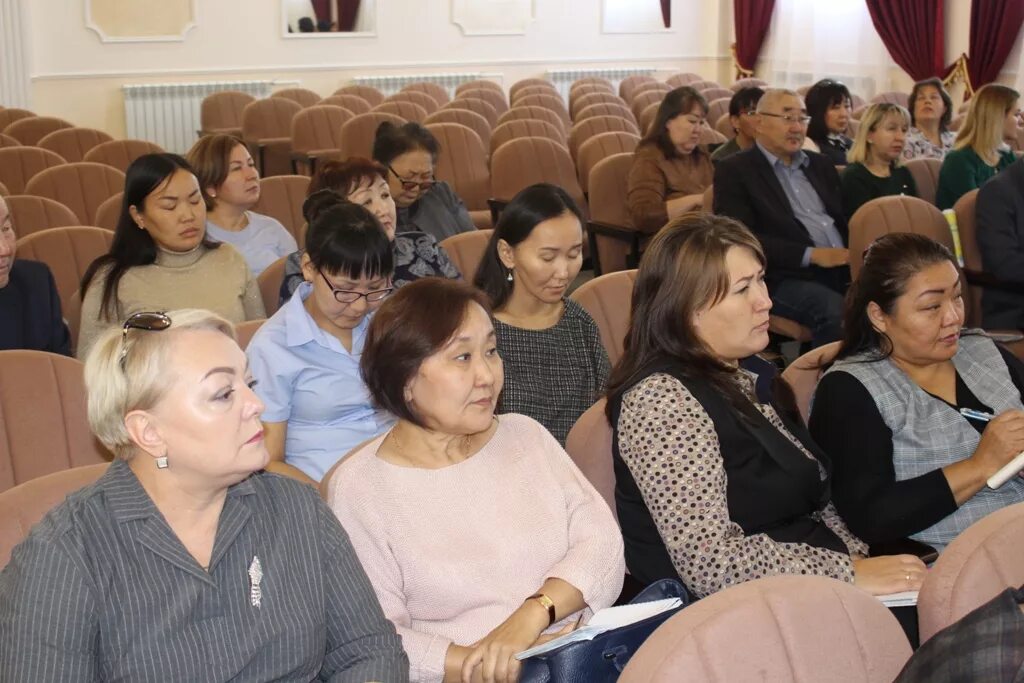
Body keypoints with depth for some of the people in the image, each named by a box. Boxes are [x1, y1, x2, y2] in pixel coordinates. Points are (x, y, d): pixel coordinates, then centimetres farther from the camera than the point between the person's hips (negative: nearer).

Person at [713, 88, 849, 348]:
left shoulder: (820, 165, 24)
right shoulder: (735, 170, 3)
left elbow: (846, 217, 26)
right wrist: (811, 255, -15)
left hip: (845, 268, 6)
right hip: (784, 278, -6)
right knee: (835, 309, -34)